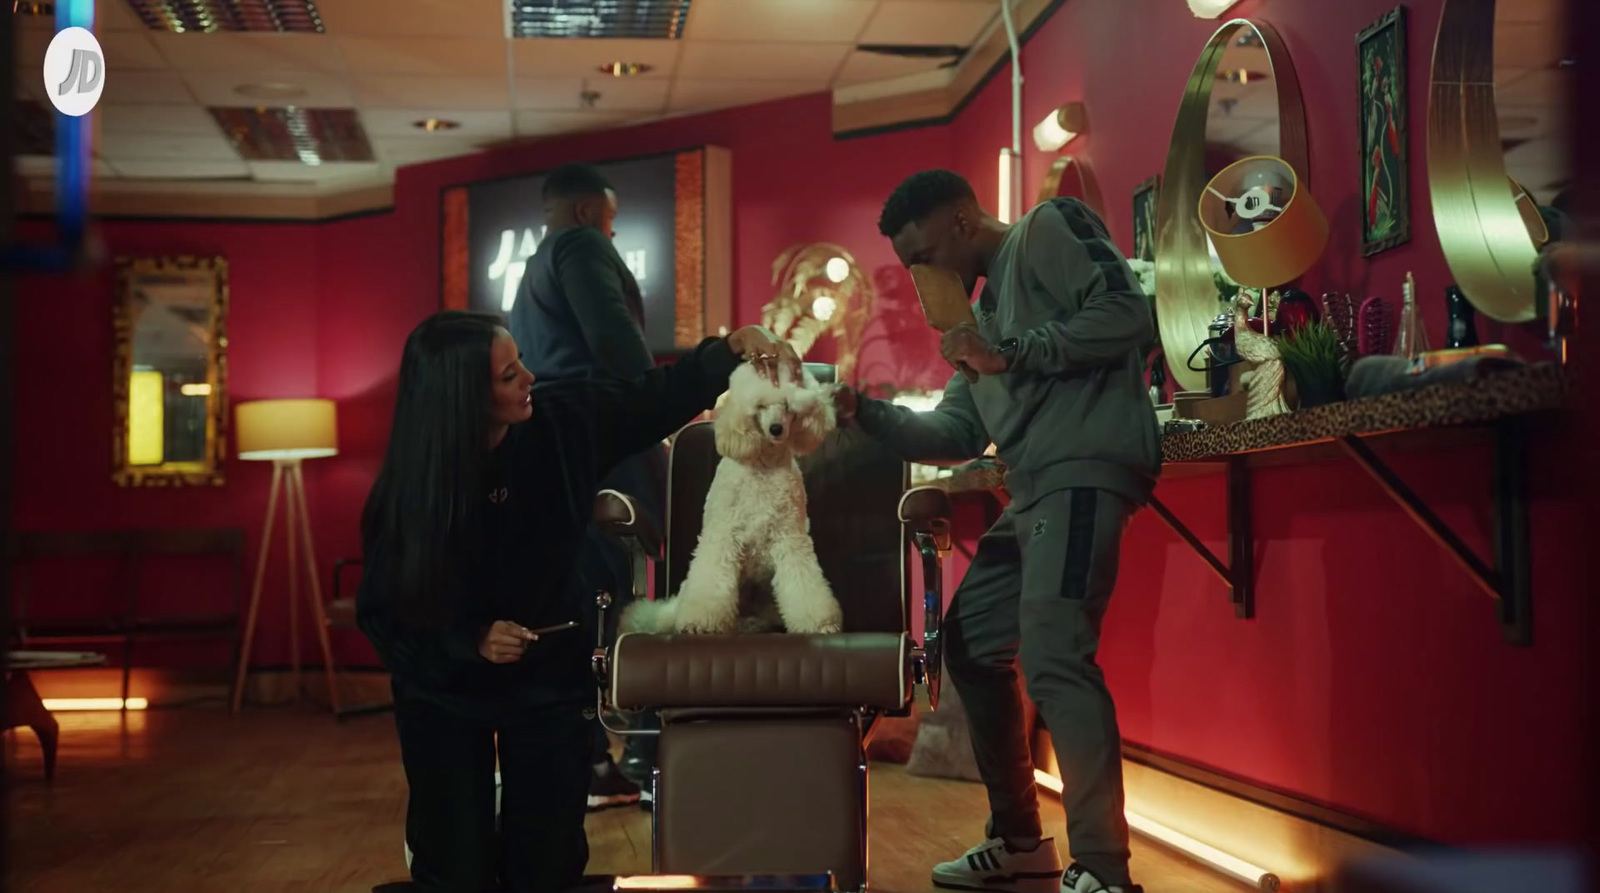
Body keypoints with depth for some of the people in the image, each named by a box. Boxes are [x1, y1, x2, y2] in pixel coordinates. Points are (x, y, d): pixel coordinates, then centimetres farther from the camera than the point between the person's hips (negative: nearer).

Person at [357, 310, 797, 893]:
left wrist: (734, 346, -17)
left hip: (550, 681, 3)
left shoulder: (562, 425, -15)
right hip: (444, 695, -2)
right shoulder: (406, 493, -21)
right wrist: (471, 641, -27)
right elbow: (382, 613, -14)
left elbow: (659, 398, -3)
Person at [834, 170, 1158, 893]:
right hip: (1032, 490, 10)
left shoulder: (1049, 229, 2)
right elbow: (958, 434, 23)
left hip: (1084, 468, -10)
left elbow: (1125, 313, -13)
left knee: (1053, 657, -22)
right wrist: (866, 414, 11)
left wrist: (1009, 354, -12)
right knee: (971, 647, 13)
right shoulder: (984, 304, 27)